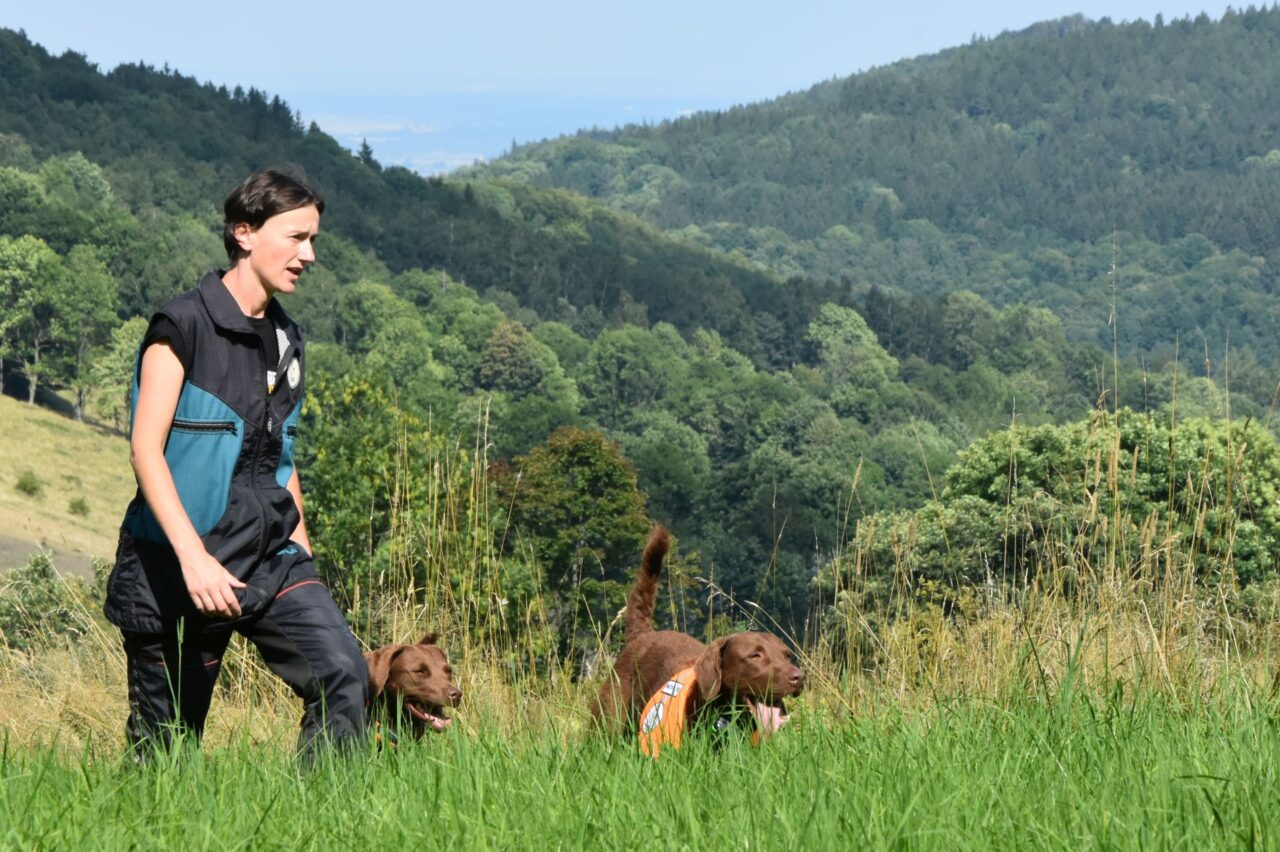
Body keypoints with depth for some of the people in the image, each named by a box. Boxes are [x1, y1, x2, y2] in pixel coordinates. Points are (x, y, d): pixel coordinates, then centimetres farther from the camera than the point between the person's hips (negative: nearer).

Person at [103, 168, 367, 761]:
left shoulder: (285, 340, 14)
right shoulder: (183, 327, -7)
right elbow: (145, 450, -14)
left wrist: (303, 559, 21)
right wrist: (193, 556, -25)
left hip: (270, 557, 6)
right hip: (177, 566, -6)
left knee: (342, 673, -16)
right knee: (168, 739, -1)